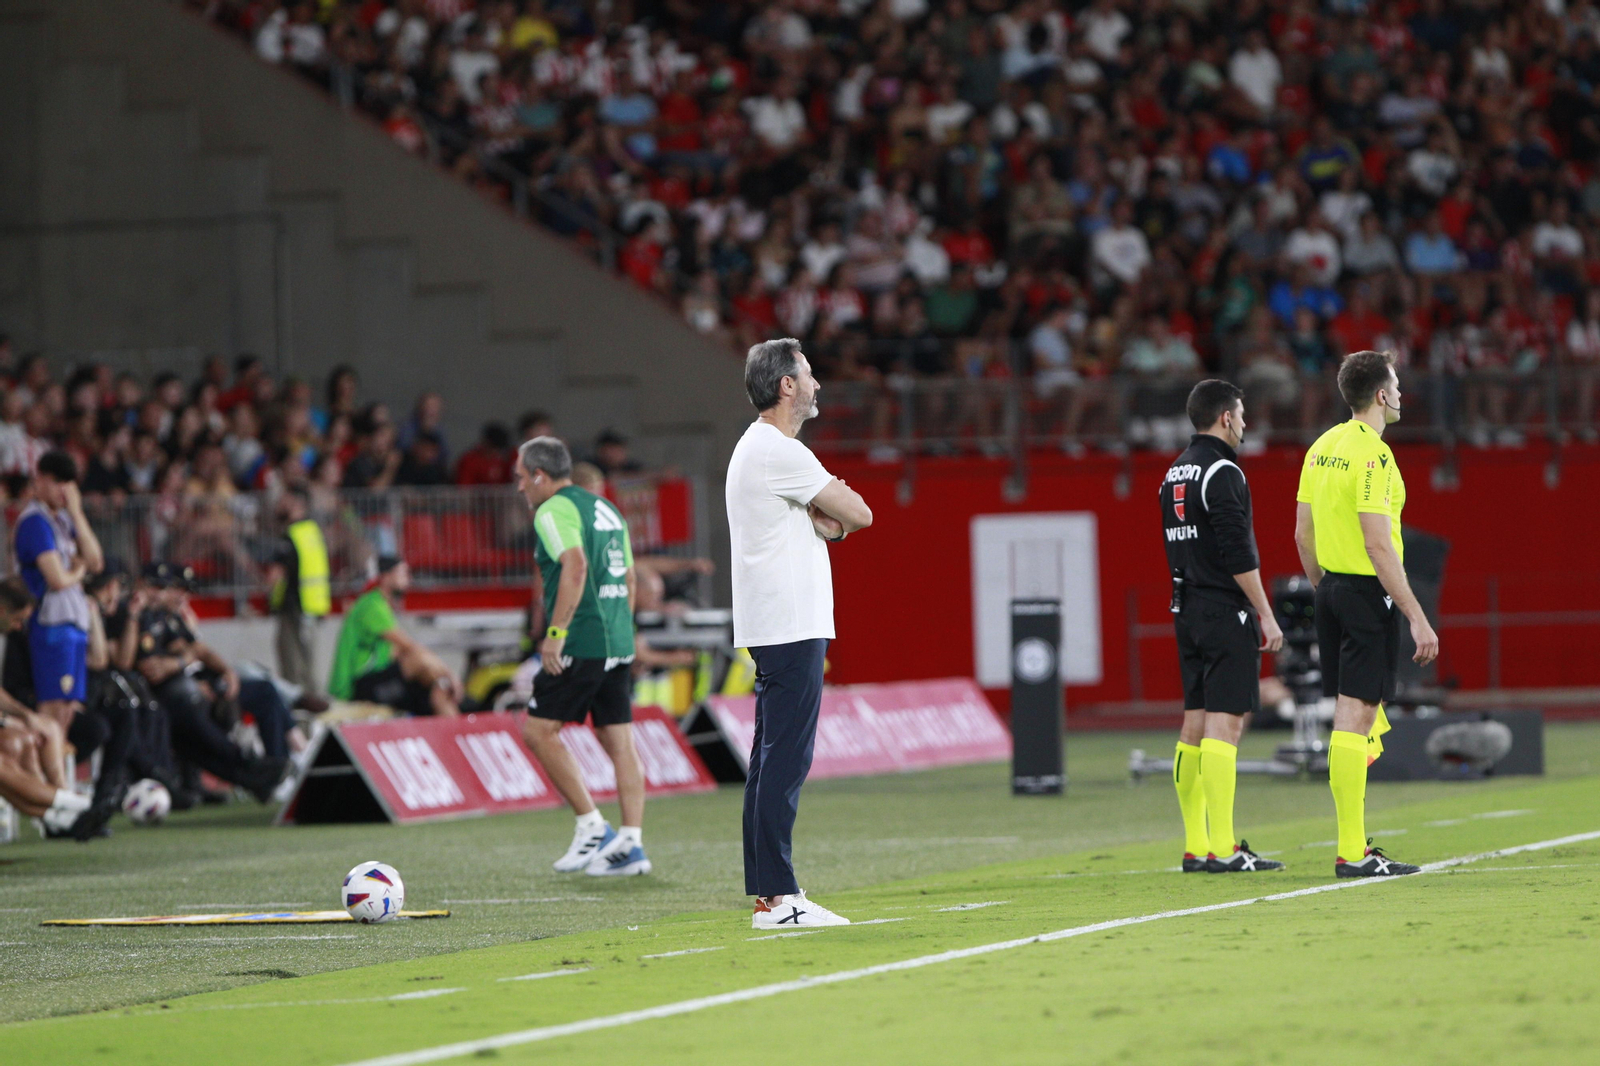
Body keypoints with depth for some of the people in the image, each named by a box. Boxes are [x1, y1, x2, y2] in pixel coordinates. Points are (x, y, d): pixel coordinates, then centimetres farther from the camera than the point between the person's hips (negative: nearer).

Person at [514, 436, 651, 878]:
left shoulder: (555, 511, -7)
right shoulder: (606, 509, 20)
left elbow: (575, 565, -22)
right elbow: (629, 580, 22)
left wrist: (555, 633, -22)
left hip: (581, 643, -8)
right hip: (619, 643, 9)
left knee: (538, 729, 0)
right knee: (619, 739, 6)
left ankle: (592, 828, -4)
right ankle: (631, 844, 0)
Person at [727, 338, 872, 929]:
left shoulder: (755, 449, 19)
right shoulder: (780, 453, -14)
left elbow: (833, 523, 17)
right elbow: (858, 515, -10)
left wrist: (825, 518, -5)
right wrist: (832, 510, 10)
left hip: (769, 630, 11)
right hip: (792, 629, -11)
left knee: (772, 759, 10)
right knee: (786, 759, -11)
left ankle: (768, 895, 12)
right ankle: (778, 897, -14)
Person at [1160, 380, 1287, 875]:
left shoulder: (1175, 473, 16)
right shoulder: (1221, 472, -13)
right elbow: (1238, 554, -18)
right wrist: (1266, 614, -14)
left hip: (1188, 611, 9)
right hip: (1226, 612, -9)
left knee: (1195, 724, 9)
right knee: (1224, 723, -10)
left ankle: (1195, 848, 10)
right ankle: (1222, 849, -14)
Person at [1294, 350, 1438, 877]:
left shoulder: (1322, 447, 11)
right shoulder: (1372, 454, -16)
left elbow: (1303, 533, 16)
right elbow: (1378, 544, -20)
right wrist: (1418, 619, -19)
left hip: (1331, 591, 9)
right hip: (1368, 594, -9)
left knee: (1349, 715, 13)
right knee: (1355, 716, -8)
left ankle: (1355, 843, 17)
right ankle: (1353, 853, -7)